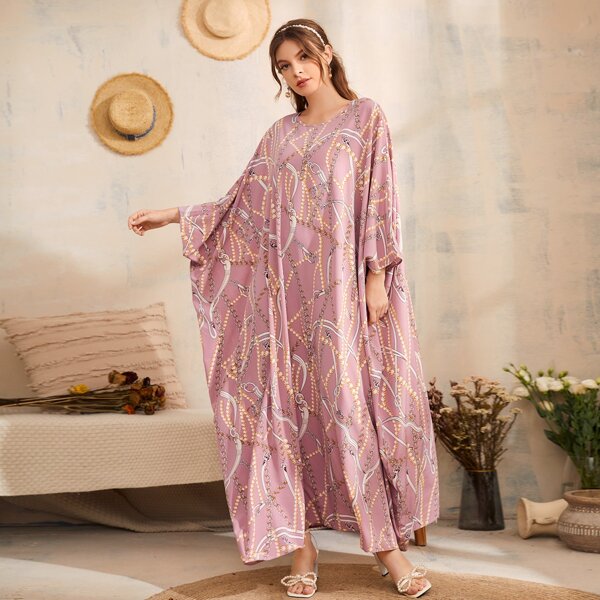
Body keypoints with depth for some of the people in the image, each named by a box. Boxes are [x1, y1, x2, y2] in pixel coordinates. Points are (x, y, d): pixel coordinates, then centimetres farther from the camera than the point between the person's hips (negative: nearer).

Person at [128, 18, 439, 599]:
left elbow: (379, 202, -2)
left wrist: (376, 278, -10)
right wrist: (174, 216, 10)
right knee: (293, 408, 0)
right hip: (290, 290, 4)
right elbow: (242, 206, 16)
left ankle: (387, 542, 3)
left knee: (355, 403, -6)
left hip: (345, 287, -3)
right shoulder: (280, 135, 16)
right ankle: (301, 544, 7)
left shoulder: (365, 116, 5)